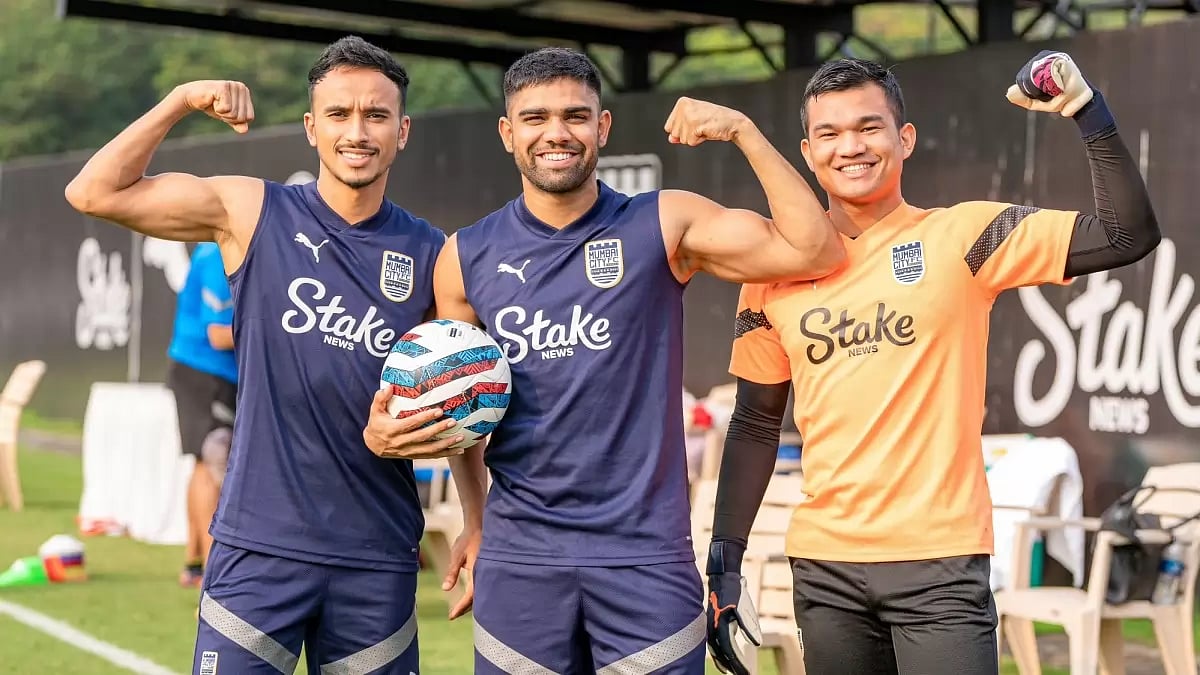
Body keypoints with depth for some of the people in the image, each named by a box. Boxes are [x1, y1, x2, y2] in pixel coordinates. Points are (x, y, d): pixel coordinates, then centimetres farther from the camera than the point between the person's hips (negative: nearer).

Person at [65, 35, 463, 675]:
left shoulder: (430, 255, 4)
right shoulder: (254, 212, 0)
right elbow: (93, 192, -3)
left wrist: (391, 436, -11)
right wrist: (182, 100, -9)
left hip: (377, 561, 2)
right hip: (260, 548, -2)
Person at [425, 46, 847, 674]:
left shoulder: (663, 225, -1)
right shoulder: (466, 258, 4)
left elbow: (814, 251, -10)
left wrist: (743, 130, -14)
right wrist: (475, 524, 12)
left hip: (649, 556, -2)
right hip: (518, 561, 2)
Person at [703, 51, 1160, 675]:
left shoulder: (960, 237, -3)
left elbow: (1128, 236, -9)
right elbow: (756, 425, 12)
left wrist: (1087, 111, -17)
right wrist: (724, 561, 8)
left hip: (940, 560, -3)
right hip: (824, 565, 3)